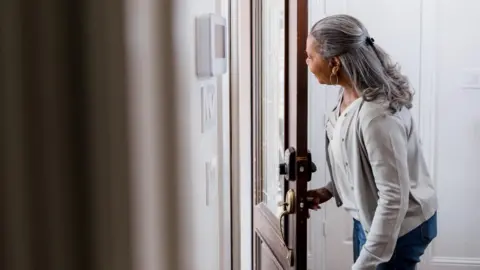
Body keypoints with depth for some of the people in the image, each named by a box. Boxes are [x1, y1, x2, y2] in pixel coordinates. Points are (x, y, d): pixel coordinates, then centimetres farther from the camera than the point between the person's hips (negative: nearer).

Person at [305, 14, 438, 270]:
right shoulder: (349, 94, -5)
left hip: (401, 225, -8)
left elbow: (394, 198, -30)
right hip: (370, 217, 9)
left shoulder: (377, 115, -33)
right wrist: (328, 190, 3)